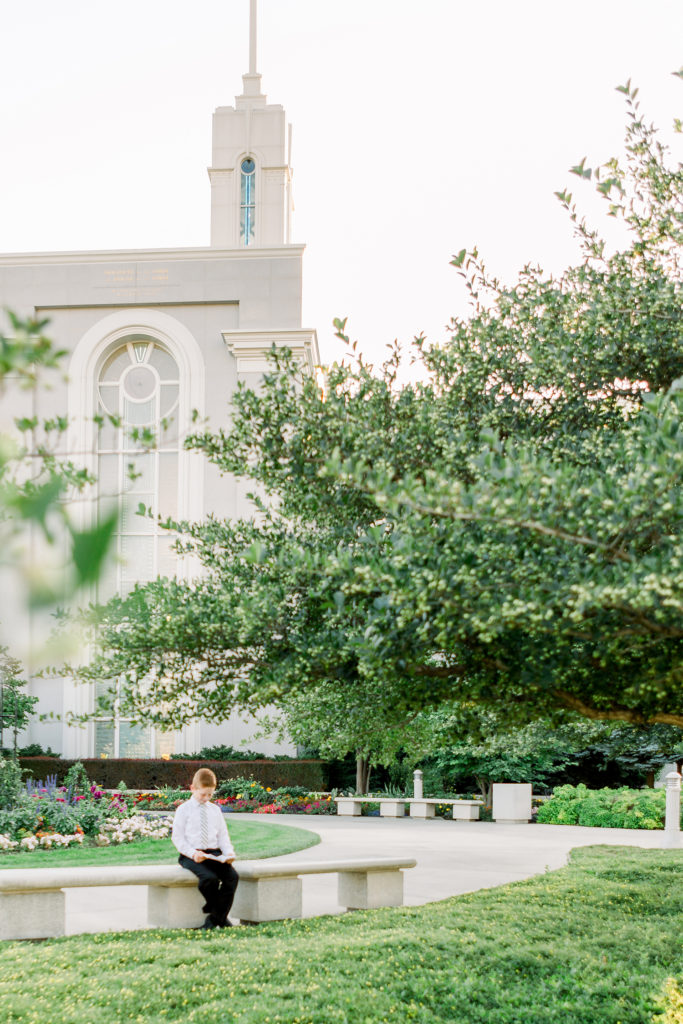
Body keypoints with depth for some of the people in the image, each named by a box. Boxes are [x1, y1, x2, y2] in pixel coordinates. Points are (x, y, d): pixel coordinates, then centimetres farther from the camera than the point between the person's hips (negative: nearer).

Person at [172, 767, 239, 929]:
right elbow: (177, 837, -2)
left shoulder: (215, 810, 16)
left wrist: (229, 852, -5)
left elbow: (223, 835, 16)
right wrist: (193, 853, -17)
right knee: (209, 878, -33)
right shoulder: (184, 809, 3)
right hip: (190, 855, -4)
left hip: (214, 853, 5)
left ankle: (214, 918, -13)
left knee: (232, 876, -23)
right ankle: (221, 916, -8)